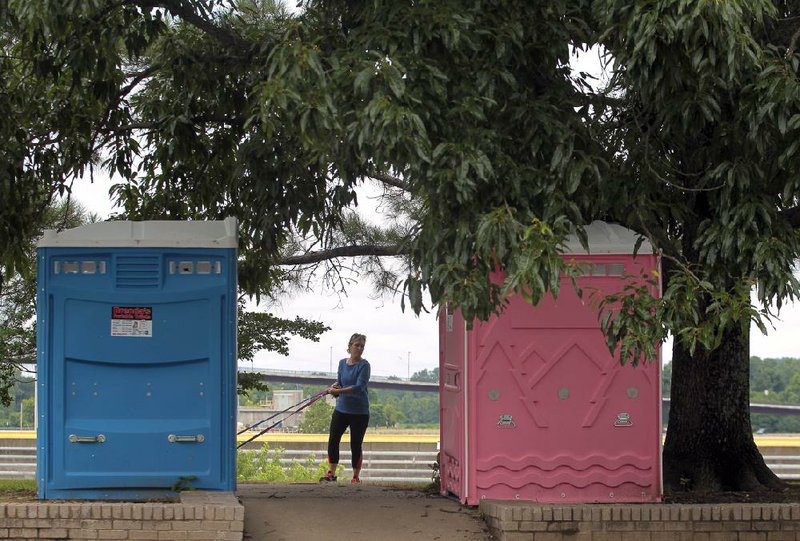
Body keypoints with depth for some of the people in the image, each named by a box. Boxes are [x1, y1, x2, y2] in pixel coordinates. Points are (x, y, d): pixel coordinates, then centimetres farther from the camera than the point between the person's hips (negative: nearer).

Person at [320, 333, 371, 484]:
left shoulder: (364, 365, -11)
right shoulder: (342, 363, 6)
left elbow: (359, 387, -21)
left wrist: (338, 391, -26)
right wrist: (334, 386, -6)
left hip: (359, 412, -5)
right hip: (341, 409, 5)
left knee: (356, 444, 2)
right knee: (333, 440, 0)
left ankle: (356, 476, 13)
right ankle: (331, 473, 10)